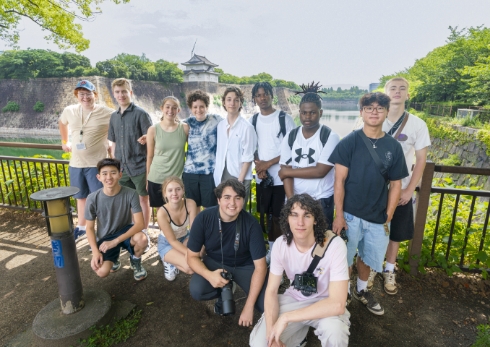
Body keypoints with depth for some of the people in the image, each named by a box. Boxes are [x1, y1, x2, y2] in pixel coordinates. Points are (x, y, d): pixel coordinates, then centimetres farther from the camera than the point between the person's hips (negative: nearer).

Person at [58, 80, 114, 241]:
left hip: (96, 164, -5)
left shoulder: (107, 113, -12)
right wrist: (64, 141, 25)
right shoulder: (69, 111, 5)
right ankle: (81, 227, 38)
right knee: (81, 196, 20)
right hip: (76, 164, 5)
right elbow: (62, 123, 26)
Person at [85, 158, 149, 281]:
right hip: (104, 238, 1)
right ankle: (114, 258, 16)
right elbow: (90, 228, -5)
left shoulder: (131, 194, -20)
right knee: (102, 272, -23)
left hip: (124, 233, 0)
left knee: (142, 239, -34)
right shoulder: (93, 199, -16)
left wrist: (115, 241, -29)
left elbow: (139, 224, -23)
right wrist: (95, 251, -18)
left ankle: (135, 261, 2)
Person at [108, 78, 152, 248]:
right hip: (121, 167, 6)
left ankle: (143, 234, 20)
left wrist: (145, 139, -25)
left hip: (140, 165, -5)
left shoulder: (140, 113, -7)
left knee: (142, 199, 6)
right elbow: (114, 143, 16)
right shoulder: (114, 116, 11)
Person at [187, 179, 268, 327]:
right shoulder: (204, 218, -22)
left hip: (245, 266, 0)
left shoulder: (251, 223, -26)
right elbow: (192, 256, -13)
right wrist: (209, 275, -35)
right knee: (196, 290, -28)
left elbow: (260, 266, -20)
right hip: (215, 263, 1)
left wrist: (248, 306, -23)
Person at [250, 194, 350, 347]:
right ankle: (299, 332, 15)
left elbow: (337, 304, -31)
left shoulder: (334, 245, -27)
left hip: (325, 304, -3)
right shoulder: (281, 244, -14)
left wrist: (286, 317, -31)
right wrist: (271, 333, -22)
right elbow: (271, 291, -7)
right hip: (293, 299, 3)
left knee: (333, 330, -36)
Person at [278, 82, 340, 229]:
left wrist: (288, 172, -9)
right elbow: (286, 172, -3)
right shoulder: (290, 137, 2)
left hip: (322, 200, -3)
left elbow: (320, 171, -16)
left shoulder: (330, 137, -9)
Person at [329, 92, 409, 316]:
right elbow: (339, 181, -11)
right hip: (350, 214, -3)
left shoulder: (393, 147, 1)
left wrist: (388, 217, 2)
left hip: (378, 217, 4)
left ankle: (361, 291, 44)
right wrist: (339, 215, -13)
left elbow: (395, 185, 5)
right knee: (344, 258, 9)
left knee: (368, 257, 20)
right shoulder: (349, 142, -9)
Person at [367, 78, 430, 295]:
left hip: (400, 190, 1)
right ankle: (370, 267, 31)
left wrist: (409, 190, -7)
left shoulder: (417, 125, -3)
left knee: (396, 234, 12)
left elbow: (421, 159, -1)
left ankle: (389, 271, 33)